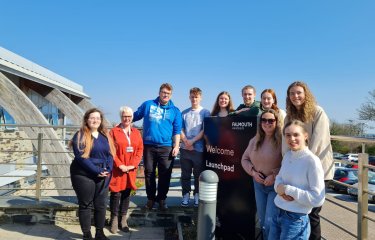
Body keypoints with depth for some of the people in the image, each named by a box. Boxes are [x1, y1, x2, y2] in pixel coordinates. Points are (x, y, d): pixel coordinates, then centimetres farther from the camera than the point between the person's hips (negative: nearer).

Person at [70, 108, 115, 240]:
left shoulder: (105, 136, 10)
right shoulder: (80, 136, -6)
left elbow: (110, 154, 7)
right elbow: (81, 157, -16)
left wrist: (107, 170, -9)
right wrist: (97, 171, -19)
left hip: (103, 176, 5)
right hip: (84, 176, -5)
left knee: (101, 205, 10)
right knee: (85, 205, 7)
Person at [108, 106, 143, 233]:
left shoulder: (136, 132, 9)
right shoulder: (114, 131, -2)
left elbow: (140, 149, 5)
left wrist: (133, 165, -7)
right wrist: (120, 165, -14)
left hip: (131, 169, 3)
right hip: (117, 169, -3)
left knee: (126, 194, 10)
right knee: (116, 194, 1)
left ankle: (123, 220, 23)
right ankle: (114, 220, 17)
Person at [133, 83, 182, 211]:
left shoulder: (175, 111, 8)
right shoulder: (148, 104, 8)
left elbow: (177, 131, 6)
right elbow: (135, 116, 16)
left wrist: (176, 146, -3)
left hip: (166, 147, 0)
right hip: (148, 146, 1)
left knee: (165, 175, 4)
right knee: (149, 173, 8)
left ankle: (161, 199, 21)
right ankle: (150, 198, 24)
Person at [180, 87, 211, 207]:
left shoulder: (205, 112, 1)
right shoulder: (184, 113, 9)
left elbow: (205, 130, -6)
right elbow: (180, 129, 6)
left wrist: (192, 141, -12)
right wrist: (186, 142, -9)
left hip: (199, 149, -2)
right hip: (185, 148, 2)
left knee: (198, 174, 8)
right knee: (185, 174, 9)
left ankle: (197, 195, 22)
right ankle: (186, 195, 21)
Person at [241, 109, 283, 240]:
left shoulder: (282, 141, -15)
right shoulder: (255, 141, 4)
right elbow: (244, 159, 10)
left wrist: (274, 175, -21)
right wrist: (253, 171, -5)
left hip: (276, 185, -6)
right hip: (258, 184, 6)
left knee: (270, 223, -6)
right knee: (262, 221, 19)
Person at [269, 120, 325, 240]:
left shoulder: (312, 161, -18)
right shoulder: (287, 155, 3)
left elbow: (318, 199, -21)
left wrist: (287, 189, -19)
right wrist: (279, 187, -8)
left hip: (296, 220, -6)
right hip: (278, 214, 6)